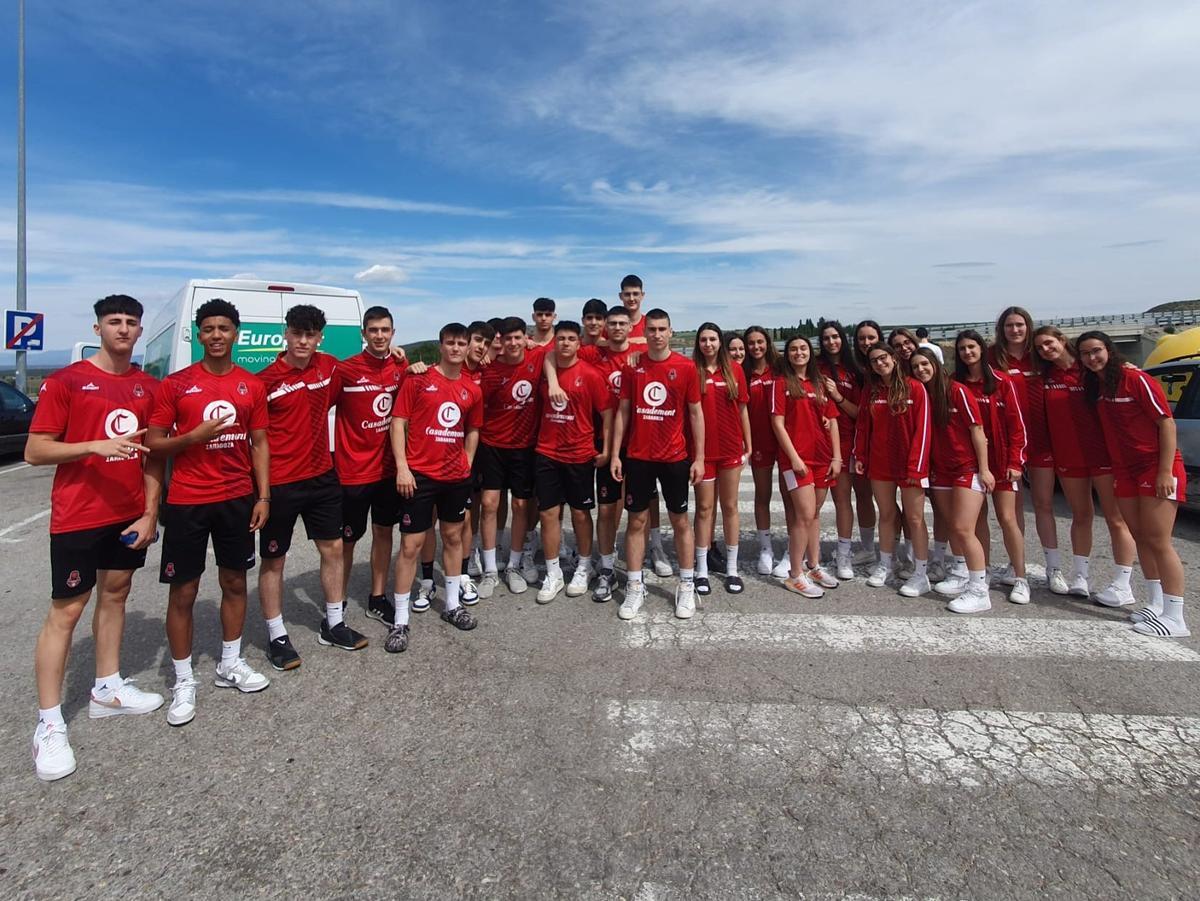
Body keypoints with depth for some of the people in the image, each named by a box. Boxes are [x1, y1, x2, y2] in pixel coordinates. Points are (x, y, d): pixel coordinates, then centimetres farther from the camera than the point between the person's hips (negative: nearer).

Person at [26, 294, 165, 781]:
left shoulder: (148, 387, 6)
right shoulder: (65, 381, -7)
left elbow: (152, 455, 9)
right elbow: (34, 451, -8)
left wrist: (150, 512, 3)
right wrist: (94, 445, -24)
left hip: (129, 515, 5)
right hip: (78, 516, -5)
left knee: (115, 594, 16)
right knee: (65, 611, 0)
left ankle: (107, 689, 31)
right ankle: (49, 724, 9)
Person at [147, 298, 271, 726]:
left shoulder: (252, 386, 5)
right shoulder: (176, 383, -2)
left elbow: (260, 443, 7)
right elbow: (152, 442, -1)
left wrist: (263, 495, 1)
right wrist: (192, 437, -20)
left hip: (238, 499, 3)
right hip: (186, 502, -2)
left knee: (235, 582, 12)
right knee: (183, 592, 4)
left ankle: (230, 664, 29)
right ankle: (183, 682, 18)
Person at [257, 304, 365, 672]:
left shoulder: (329, 366, 1)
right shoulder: (267, 380, -13)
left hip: (322, 476, 5)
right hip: (279, 484, -5)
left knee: (333, 549, 12)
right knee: (273, 560, 8)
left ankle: (334, 625, 29)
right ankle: (277, 637, 23)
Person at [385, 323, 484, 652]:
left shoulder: (472, 390, 7)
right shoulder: (418, 379, -5)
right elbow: (398, 421, -7)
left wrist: (467, 464, 10)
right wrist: (402, 467, -14)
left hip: (456, 476, 5)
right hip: (419, 475, -5)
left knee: (453, 537, 15)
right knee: (411, 544, -1)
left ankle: (452, 605, 32)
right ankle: (400, 621, 9)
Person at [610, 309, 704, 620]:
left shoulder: (686, 366, -3)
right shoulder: (633, 366, 2)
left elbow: (696, 413, 1)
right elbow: (623, 411, 5)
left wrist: (699, 457, -3)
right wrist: (615, 454, 0)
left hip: (675, 457, -1)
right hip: (638, 457, 2)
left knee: (680, 521, 8)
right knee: (636, 521, 6)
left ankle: (687, 587, 20)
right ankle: (635, 588, 18)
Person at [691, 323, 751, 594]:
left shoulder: (734, 370, 4)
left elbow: (742, 410, 8)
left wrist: (748, 445, 7)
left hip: (731, 449, 2)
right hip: (702, 449, -2)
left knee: (730, 507, 10)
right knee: (704, 508, 6)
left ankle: (732, 569, 20)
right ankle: (702, 570, 16)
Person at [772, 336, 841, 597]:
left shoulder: (820, 384, 14)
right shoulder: (782, 382, 0)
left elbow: (832, 421, 11)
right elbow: (778, 423, -7)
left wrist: (837, 457, 3)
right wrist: (793, 456, -13)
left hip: (822, 457, 5)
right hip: (796, 457, -5)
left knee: (814, 513, 12)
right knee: (805, 514, -9)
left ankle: (814, 567, 24)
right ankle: (795, 575, 1)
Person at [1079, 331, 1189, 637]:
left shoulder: (1136, 379, -13)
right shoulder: (1093, 387, 6)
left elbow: (1166, 422, -15)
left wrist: (1166, 471, -19)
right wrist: (1113, 469, 7)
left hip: (1156, 467, -7)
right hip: (1124, 470, 7)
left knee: (1158, 541, -8)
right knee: (1140, 538, 11)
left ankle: (1175, 618, -2)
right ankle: (1156, 604, 21)